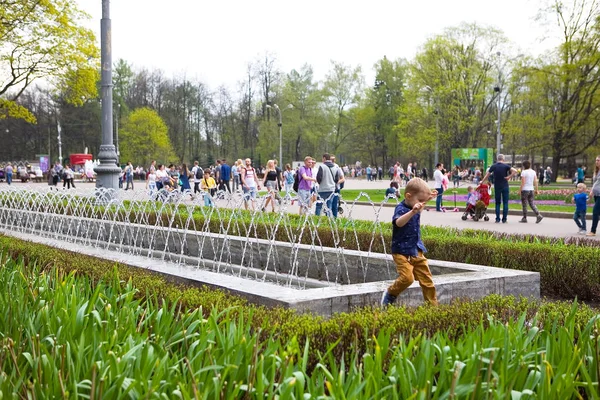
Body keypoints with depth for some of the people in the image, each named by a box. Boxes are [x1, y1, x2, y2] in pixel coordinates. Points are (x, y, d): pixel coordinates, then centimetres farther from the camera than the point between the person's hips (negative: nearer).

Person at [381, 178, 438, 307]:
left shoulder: (414, 206, 6)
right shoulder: (401, 208, -17)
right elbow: (398, 222, -42)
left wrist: (429, 197, 21)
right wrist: (412, 212, -55)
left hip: (417, 251, 8)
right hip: (402, 251, -8)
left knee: (427, 280, 7)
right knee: (407, 278, -22)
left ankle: (433, 305, 18)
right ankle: (390, 294, 5)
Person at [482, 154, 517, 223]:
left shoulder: (493, 166, 0)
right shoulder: (505, 166, -5)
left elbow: (487, 175, 7)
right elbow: (515, 171, -18)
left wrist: (482, 181, 20)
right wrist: (509, 177, -11)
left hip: (497, 187, 2)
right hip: (505, 186, -1)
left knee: (497, 203, 8)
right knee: (505, 203, 4)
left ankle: (497, 219, 3)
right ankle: (504, 219, 1)